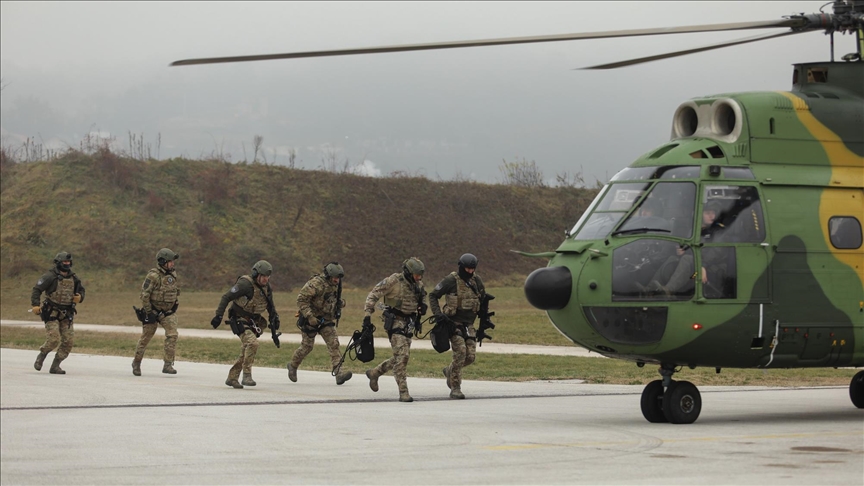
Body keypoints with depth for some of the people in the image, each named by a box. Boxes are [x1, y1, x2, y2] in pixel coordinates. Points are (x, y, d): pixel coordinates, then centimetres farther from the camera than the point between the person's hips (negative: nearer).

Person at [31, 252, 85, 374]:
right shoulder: (50, 276, -8)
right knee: (54, 339, -16)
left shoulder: (73, 278, 9)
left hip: (66, 315, 6)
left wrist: (79, 297, -1)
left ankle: (55, 366, 6)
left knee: (69, 340, -4)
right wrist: (36, 305, -23)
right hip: (51, 313, -6)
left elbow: (81, 290, 22)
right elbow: (37, 290, -11)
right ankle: (41, 356, 13)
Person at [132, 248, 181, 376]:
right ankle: (136, 362, 25)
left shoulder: (173, 274, 4)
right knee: (146, 337, 6)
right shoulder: (153, 276, -19)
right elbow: (144, 295, -20)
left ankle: (168, 364, -12)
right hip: (153, 311, -5)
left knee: (172, 335, -13)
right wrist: (149, 313, -19)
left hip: (168, 312, 5)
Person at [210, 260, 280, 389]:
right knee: (252, 343, -27)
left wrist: (274, 317, 4)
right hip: (240, 321, -8)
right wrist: (218, 315, -21)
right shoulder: (245, 284, -21)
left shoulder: (266, 287, 2)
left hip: (253, 322, 8)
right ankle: (246, 376, -23)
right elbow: (226, 297, -17)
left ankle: (231, 378, 19)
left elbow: (270, 305, 19)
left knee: (245, 353, 7)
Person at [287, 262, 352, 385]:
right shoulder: (315, 284, -21)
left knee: (334, 344, -10)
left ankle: (339, 373, -17)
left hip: (326, 319, 6)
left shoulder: (335, 285, 5)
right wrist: (309, 316, -28)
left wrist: (340, 303, 2)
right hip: (311, 319, -6)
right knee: (307, 346, 4)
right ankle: (293, 366, 30)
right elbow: (301, 299, -24)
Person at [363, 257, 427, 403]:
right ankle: (403, 392, -16)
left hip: (409, 323, 7)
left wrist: (423, 306, 2)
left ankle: (374, 373, 32)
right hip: (395, 321, -7)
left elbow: (423, 298, 27)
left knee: (400, 357, 11)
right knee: (402, 355, -16)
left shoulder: (418, 284, 7)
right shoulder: (393, 281, -13)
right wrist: (368, 315, -17)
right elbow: (373, 295, -10)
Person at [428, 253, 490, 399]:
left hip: (469, 325, 5)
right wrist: (437, 314, -14)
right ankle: (455, 388, -13)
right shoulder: (451, 281, -10)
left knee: (470, 356, -3)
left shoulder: (476, 281, 5)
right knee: (460, 352, -20)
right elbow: (433, 295, -3)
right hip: (454, 323, -5)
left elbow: (483, 299, 22)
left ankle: (449, 371, 28)